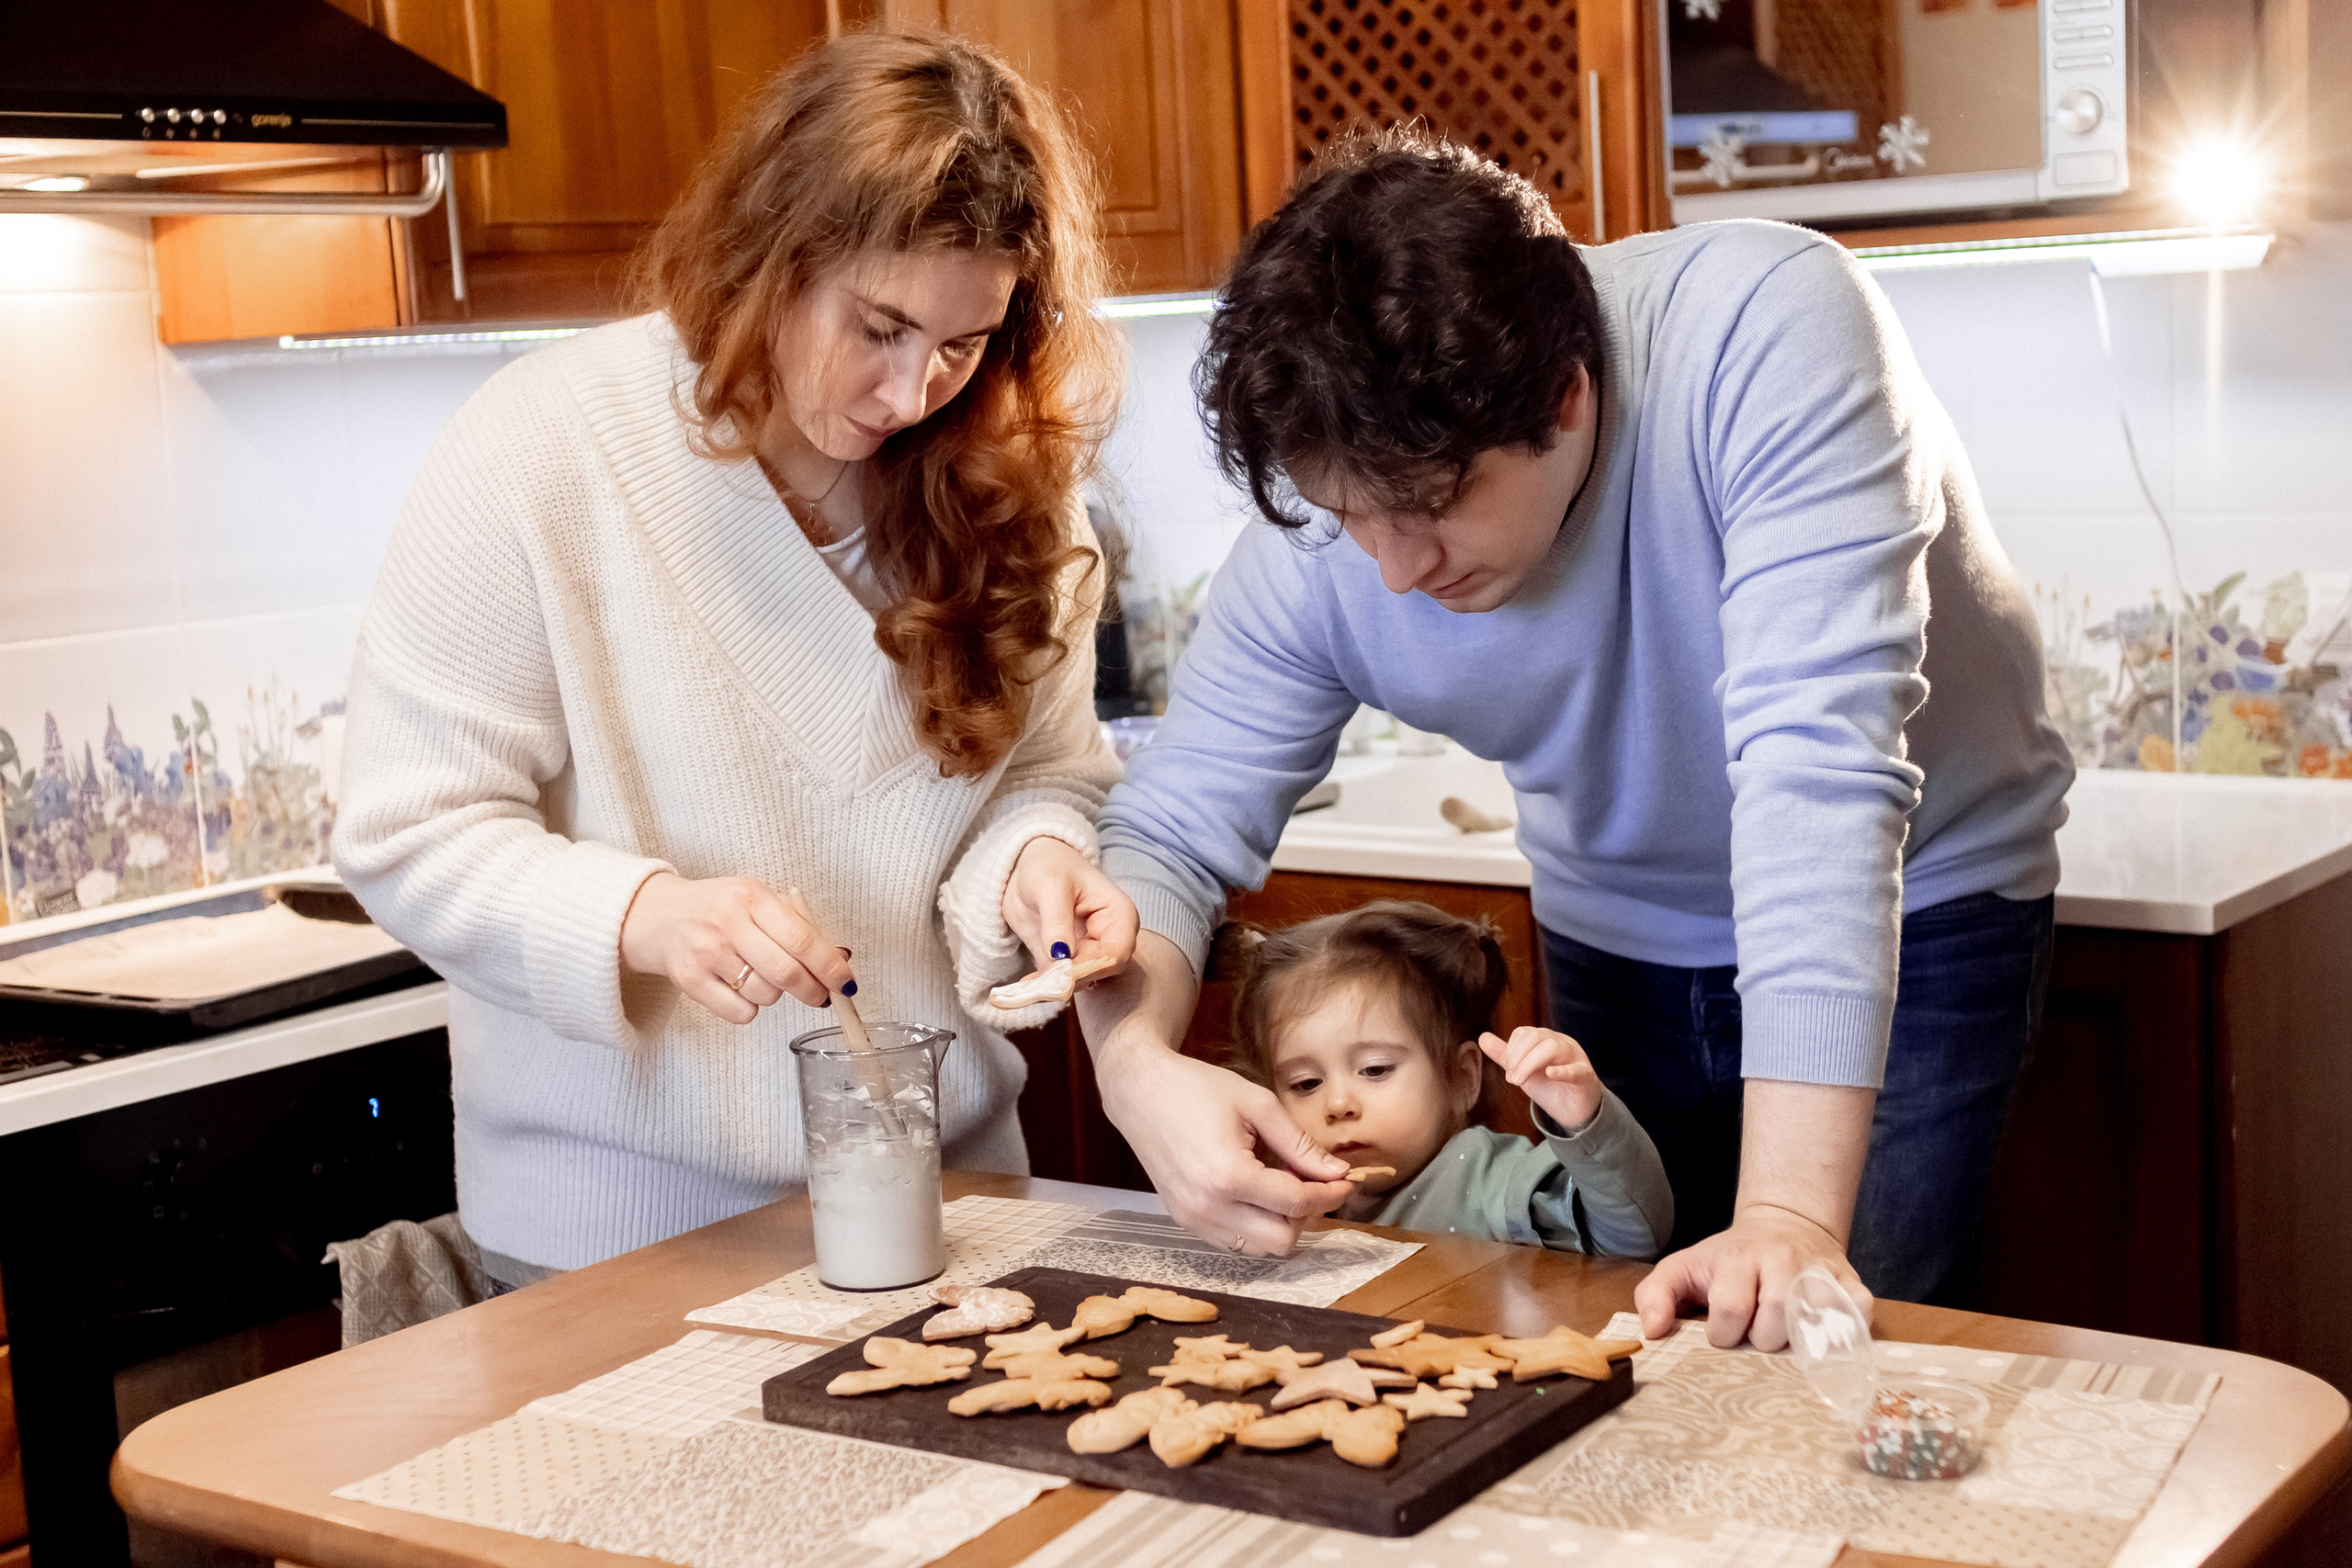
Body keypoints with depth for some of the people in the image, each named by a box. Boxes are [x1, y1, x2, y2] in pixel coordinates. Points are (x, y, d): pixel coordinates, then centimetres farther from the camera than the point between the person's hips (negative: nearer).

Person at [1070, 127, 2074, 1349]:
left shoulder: (1767, 330, -34)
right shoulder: (1320, 539, -22)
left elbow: (1817, 757, -41)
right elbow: (1171, 829, -15)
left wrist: (1792, 1213, -47)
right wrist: (1138, 1065, -39)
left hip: (1915, 913, -3)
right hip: (1619, 937, 4)